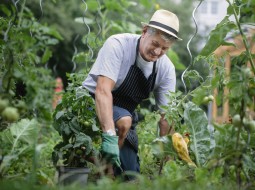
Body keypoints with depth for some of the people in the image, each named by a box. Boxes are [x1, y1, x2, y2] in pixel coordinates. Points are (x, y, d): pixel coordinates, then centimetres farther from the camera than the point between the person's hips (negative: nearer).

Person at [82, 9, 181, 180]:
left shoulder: (166, 69, -11)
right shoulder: (118, 45, -26)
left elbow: (166, 117, -9)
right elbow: (103, 90, -37)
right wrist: (110, 136, -48)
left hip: (126, 115, 5)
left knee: (131, 176, -2)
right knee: (124, 121, -35)